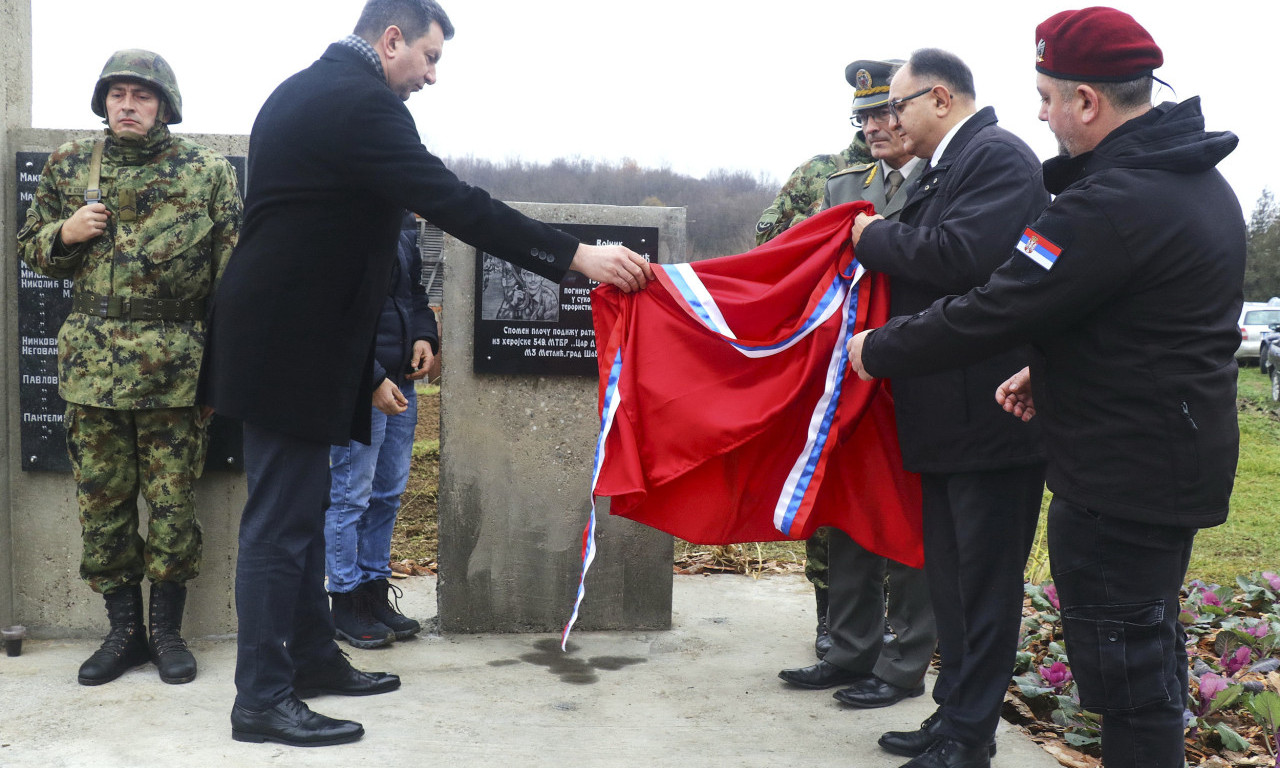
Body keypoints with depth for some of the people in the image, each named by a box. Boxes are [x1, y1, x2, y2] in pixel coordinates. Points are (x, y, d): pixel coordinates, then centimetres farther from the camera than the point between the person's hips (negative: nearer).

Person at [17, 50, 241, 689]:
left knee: (173, 499, 2)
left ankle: (167, 629, 17)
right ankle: (124, 628, 21)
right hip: (91, 358, 3)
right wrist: (66, 233, -5)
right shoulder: (68, 166, 11)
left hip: (175, 363, -2)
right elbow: (31, 247, 18)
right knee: (101, 498, 7)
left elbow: (235, 265, 2)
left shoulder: (207, 171, 3)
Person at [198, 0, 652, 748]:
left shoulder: (304, 90, 15)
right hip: (292, 344, -10)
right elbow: (456, 204, -25)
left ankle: (313, 656, 27)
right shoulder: (360, 101, -17)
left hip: (282, 332, 10)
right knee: (282, 519, -4)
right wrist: (578, 255, -23)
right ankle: (262, 700, 5)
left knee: (302, 506, 16)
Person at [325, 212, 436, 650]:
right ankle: (346, 603, 13)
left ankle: (375, 594, 26)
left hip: (400, 380, 9)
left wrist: (425, 335, 2)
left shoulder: (402, 220, 11)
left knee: (389, 492, 14)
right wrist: (373, 380, -20)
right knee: (352, 494, 1)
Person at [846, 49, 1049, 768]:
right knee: (951, 577, 16)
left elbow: (960, 252, -26)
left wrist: (877, 237, -12)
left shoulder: (999, 155, -12)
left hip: (992, 412, -10)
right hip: (948, 416, 10)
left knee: (984, 582, 1)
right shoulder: (944, 169, 17)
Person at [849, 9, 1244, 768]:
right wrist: (1049, 372, 8)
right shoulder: (1202, 183, 9)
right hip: (1179, 462, 10)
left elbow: (993, 311, -22)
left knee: (1122, 663, 1)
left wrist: (878, 349, -9)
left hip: (1120, 478, -10)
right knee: (1149, 648, 23)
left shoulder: (1113, 203, -24)